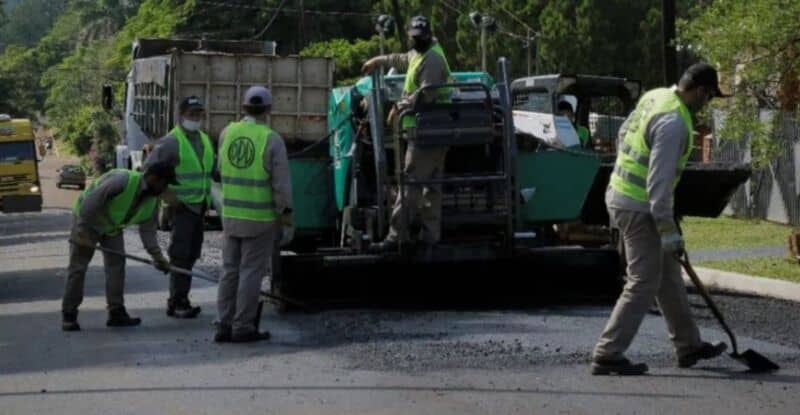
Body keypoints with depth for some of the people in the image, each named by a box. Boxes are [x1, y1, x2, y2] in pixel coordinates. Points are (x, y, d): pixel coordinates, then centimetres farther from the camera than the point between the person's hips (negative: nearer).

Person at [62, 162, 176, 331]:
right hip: (87, 219, -7)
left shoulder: (151, 202, -8)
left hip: (112, 226, 7)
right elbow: (91, 200, -34)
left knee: (117, 264, 0)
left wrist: (157, 256, -16)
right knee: (78, 266, -4)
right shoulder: (123, 180, -33)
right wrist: (82, 231, -32)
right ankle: (68, 315, 3)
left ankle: (116, 313, 7)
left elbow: (147, 231, -3)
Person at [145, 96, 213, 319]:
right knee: (180, 255, -9)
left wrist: (208, 196, 15)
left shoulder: (205, 140, 13)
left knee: (192, 254, 10)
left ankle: (180, 300, 17)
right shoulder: (171, 142, -11)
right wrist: (166, 194, -16)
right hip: (181, 206, -8)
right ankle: (177, 303, -6)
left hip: (199, 206, 8)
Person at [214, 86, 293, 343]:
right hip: (260, 218, -4)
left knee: (230, 271, 12)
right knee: (251, 273, 2)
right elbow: (281, 184, -11)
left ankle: (224, 326, 13)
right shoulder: (272, 140, -12)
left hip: (230, 215, 4)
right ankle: (243, 327, 4)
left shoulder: (227, 133, 0)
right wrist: (286, 219, -4)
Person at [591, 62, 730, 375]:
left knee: (668, 276, 18)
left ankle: (688, 346, 28)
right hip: (638, 207, -10)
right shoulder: (674, 121, -23)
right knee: (644, 284, -5)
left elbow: (624, 134, 19)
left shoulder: (655, 96, 5)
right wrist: (668, 229, -23)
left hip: (621, 194, 10)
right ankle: (607, 355, -2)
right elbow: (660, 178, -26)